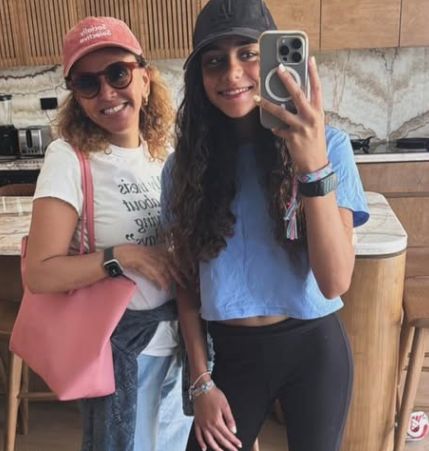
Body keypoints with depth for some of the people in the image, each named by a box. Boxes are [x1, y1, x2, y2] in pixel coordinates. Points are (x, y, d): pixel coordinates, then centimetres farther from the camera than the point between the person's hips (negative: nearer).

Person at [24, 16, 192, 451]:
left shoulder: (162, 151, 1)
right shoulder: (69, 156, -16)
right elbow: (40, 273, -20)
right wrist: (120, 256, -26)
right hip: (121, 345, -5)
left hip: (181, 336, 6)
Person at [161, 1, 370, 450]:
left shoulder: (327, 145, -12)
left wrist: (314, 167, -33)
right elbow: (187, 281, 1)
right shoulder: (185, 166, -5)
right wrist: (201, 380, 0)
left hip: (313, 349, -1)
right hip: (232, 354, 1)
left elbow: (336, 282, -21)